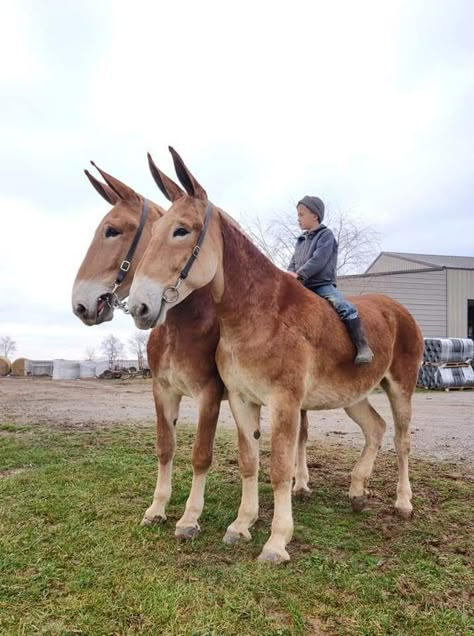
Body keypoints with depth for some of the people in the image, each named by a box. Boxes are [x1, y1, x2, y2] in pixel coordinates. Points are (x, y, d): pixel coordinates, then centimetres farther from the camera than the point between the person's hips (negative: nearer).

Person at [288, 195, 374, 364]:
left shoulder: (326, 235, 0)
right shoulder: (300, 241, 20)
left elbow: (318, 260, -15)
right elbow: (293, 263, 16)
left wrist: (299, 275, -24)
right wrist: (289, 276, -8)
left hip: (323, 285, -7)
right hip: (302, 288, 7)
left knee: (346, 308, -26)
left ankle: (363, 347, -26)